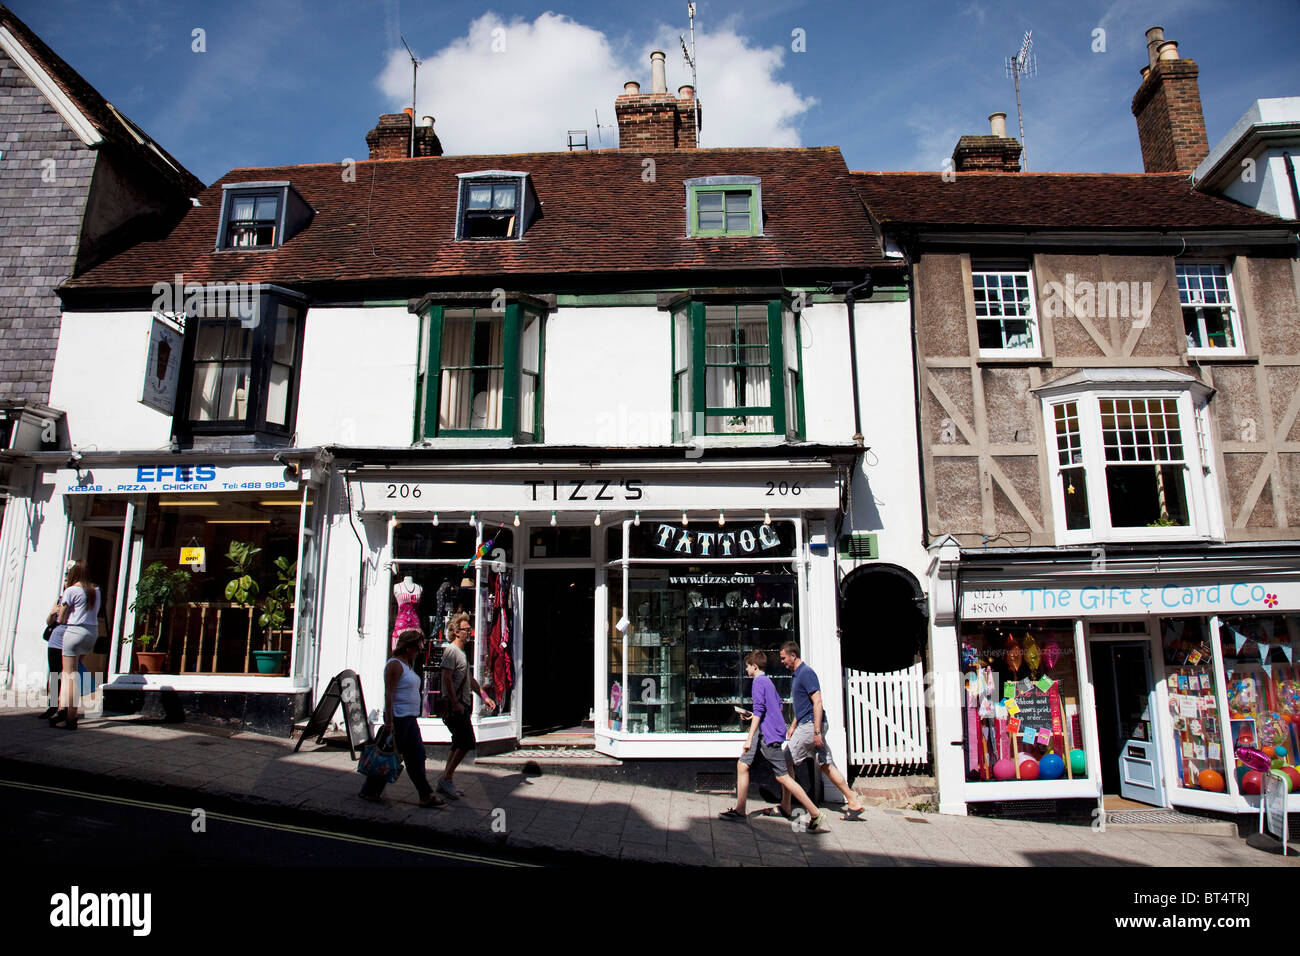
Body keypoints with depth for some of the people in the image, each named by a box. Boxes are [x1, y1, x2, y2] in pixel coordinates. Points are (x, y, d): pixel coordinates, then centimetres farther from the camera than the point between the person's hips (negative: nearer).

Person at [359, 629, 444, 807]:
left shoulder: (407, 664, 15)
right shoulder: (395, 665, -15)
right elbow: (388, 694, -20)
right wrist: (389, 722, -23)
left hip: (410, 718, 9)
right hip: (398, 718, -9)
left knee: (416, 756, 8)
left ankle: (426, 796, 10)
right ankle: (368, 791, 19)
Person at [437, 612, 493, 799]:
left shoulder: (462, 651, 20)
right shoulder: (451, 650, -11)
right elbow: (447, 679, -19)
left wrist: (484, 696, 19)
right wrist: (455, 704, -21)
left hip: (463, 704, 10)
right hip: (455, 705, -10)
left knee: (459, 745, 11)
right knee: (467, 743, -11)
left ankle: (445, 781, 18)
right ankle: (446, 778, 0)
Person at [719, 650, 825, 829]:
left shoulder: (759, 681, -13)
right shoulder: (768, 681, 16)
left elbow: (759, 710, -20)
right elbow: (778, 705, 25)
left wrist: (750, 738, -20)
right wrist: (754, 716, 26)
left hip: (769, 734, -10)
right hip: (764, 733, 10)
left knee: (782, 777, -9)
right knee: (742, 764, 10)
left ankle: (816, 814, -4)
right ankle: (739, 810, 16)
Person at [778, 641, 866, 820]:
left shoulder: (806, 673, -14)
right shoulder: (797, 674, 17)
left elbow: (817, 702, -21)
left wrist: (817, 731, -23)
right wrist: (793, 726, 25)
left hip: (810, 725, -10)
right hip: (806, 725, 10)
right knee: (826, 765, 8)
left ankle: (785, 806, 6)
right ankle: (854, 803, 9)